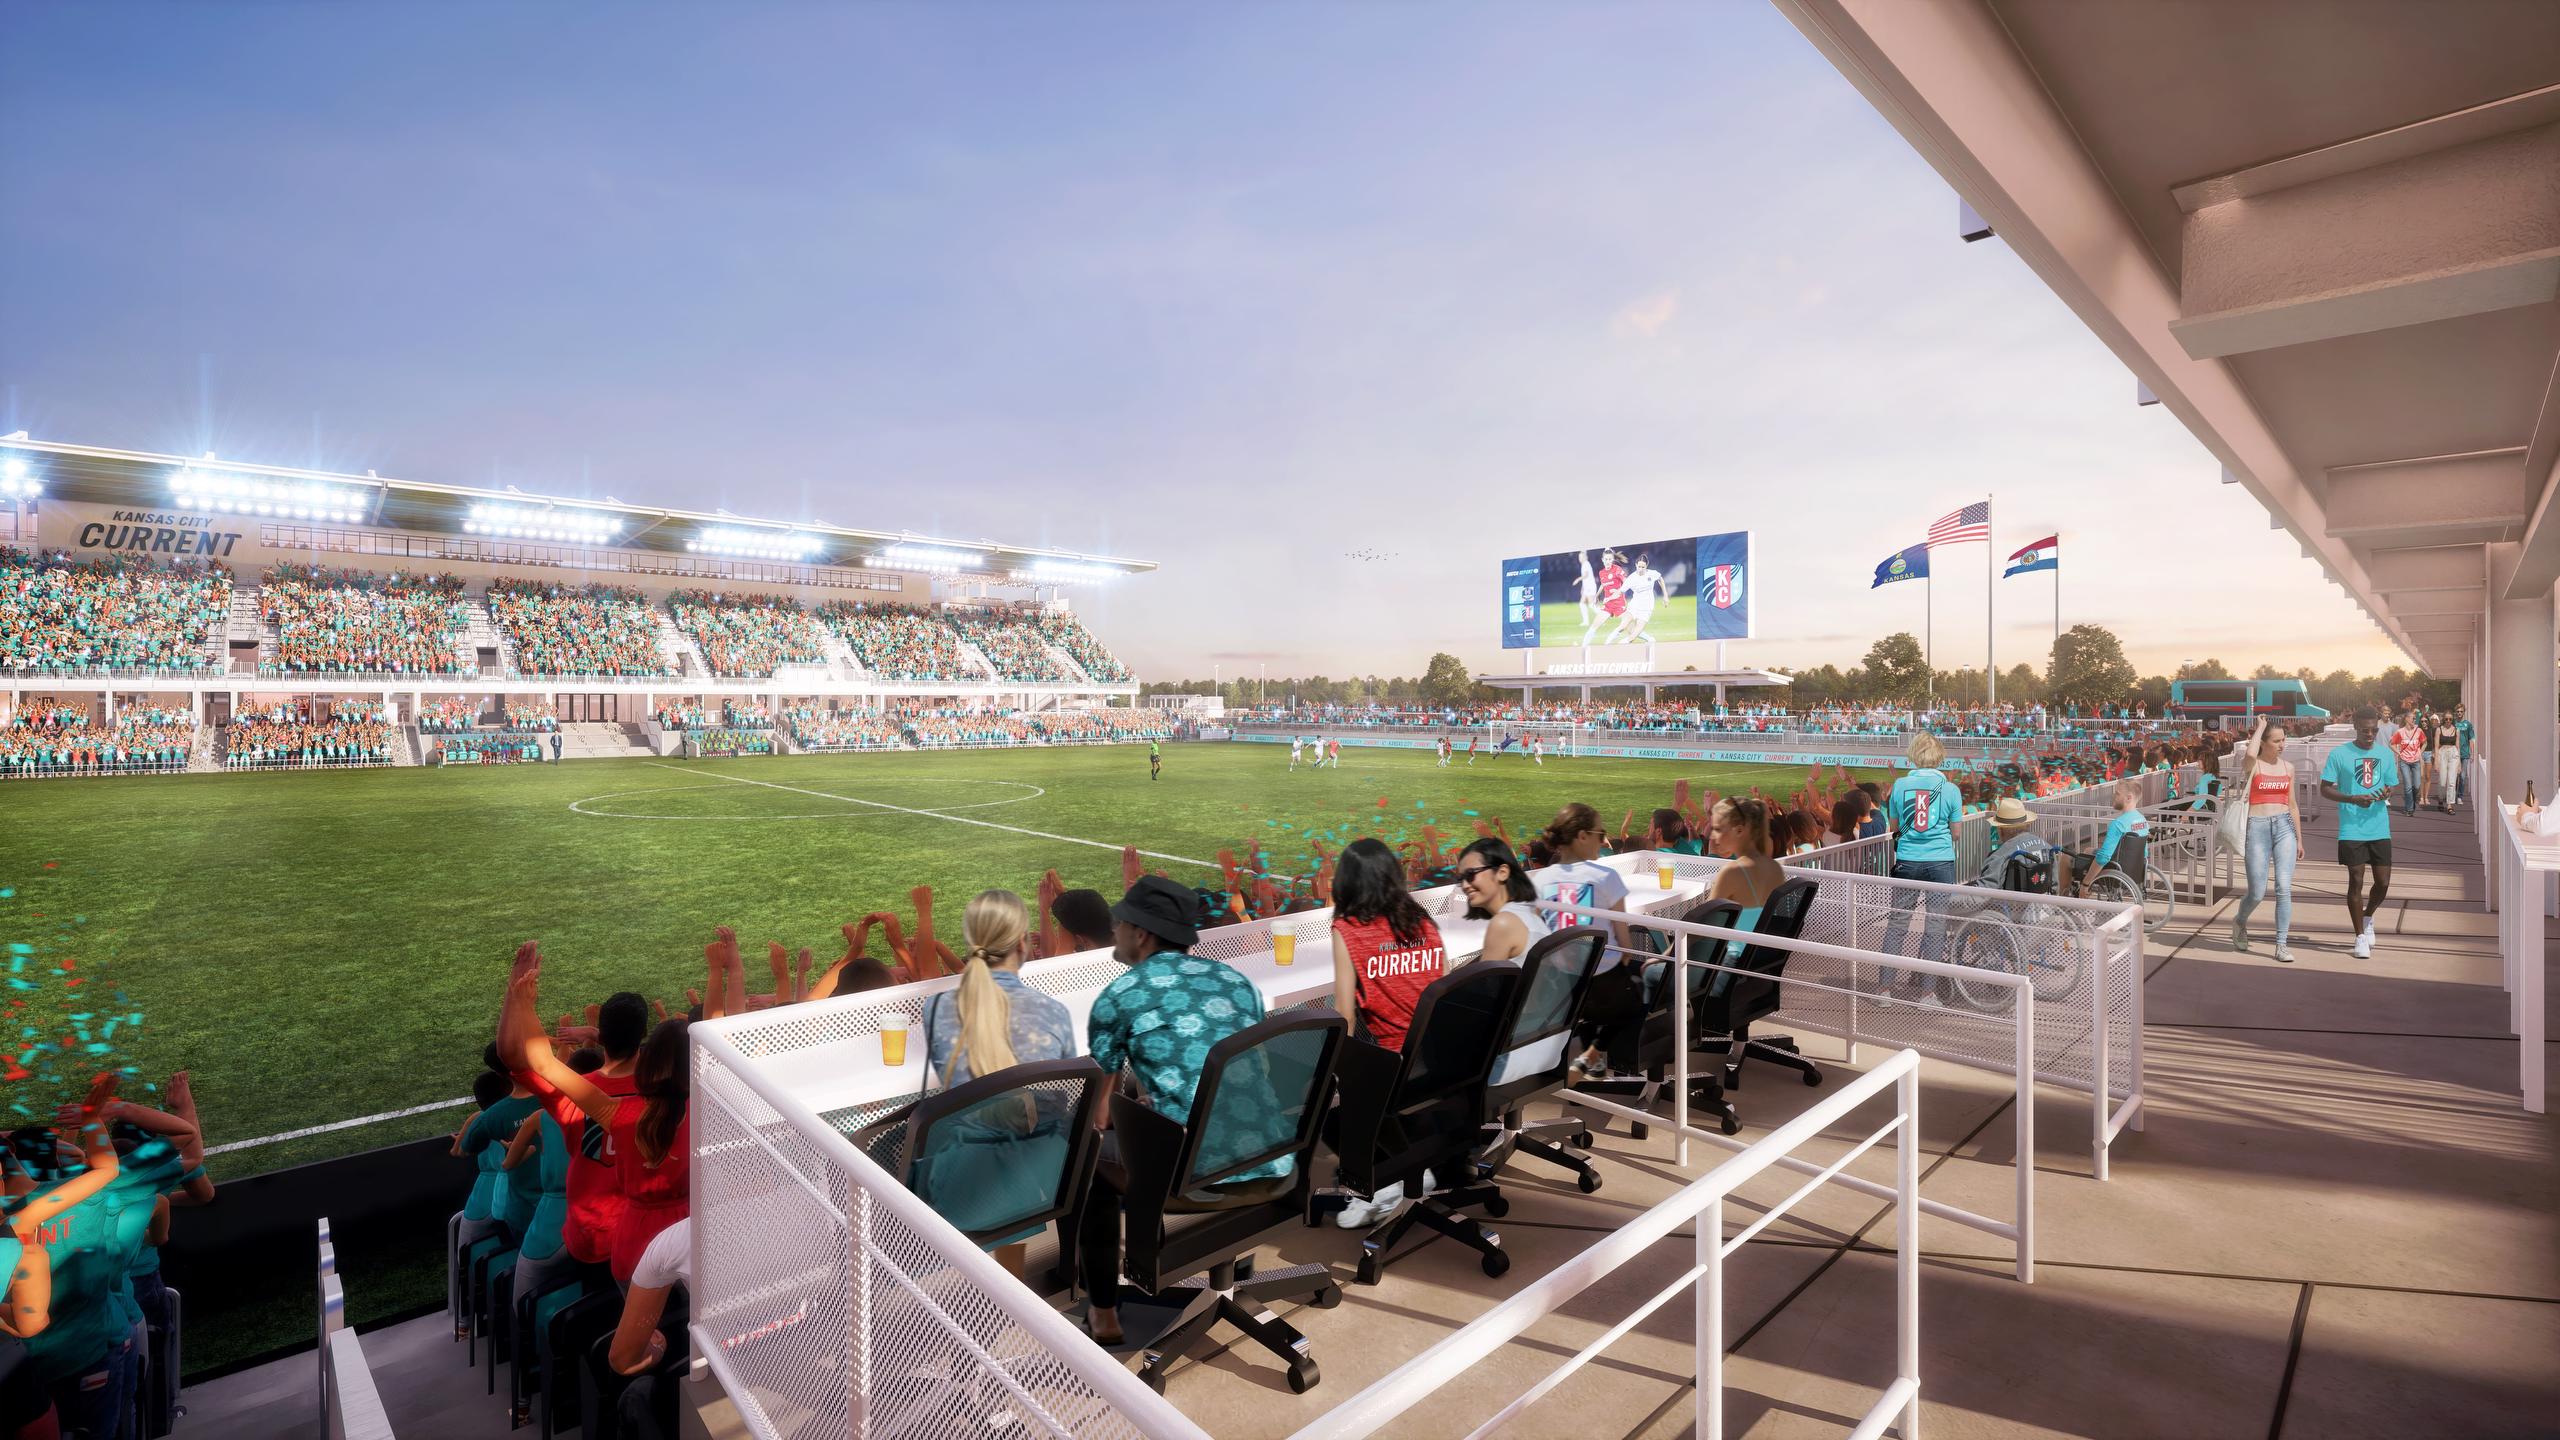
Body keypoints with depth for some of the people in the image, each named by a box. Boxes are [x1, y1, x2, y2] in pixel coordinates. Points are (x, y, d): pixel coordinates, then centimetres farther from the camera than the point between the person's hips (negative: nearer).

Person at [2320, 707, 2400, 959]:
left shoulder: (2386, 754, 7)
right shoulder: (2339, 754, -3)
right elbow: (2325, 789, -1)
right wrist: (2353, 799, -17)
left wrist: (2386, 794, -9)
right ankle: (2360, 936, 10)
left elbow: (2391, 786, 14)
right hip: (2351, 830, -3)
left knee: (2383, 882, 3)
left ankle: (2368, 917, 33)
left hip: (2380, 829, 3)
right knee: (2356, 881, -1)